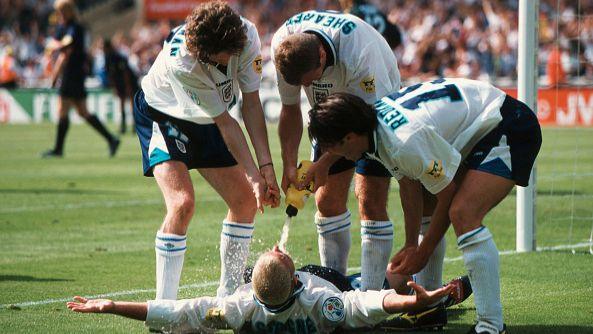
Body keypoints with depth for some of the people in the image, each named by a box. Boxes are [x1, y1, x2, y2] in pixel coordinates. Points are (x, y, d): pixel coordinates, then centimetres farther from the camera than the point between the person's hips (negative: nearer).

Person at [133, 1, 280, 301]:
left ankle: (227, 295, 15)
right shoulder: (180, 63, -39)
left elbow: (251, 103, -19)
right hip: (163, 116, -6)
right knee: (182, 203, -25)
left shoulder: (247, 35, -26)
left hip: (205, 120, 6)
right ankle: (163, 307, -21)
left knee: (246, 200, 1)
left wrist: (266, 167, -24)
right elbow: (225, 124, -31)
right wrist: (254, 176, -27)